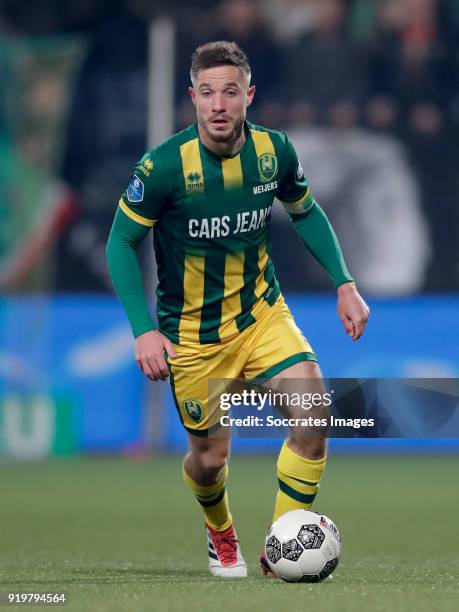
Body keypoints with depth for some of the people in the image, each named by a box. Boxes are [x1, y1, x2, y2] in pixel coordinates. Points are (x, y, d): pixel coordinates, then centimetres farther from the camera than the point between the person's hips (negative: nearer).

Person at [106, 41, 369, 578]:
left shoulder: (275, 151, -10)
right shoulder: (165, 165, -21)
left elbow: (306, 212, 10)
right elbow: (121, 242, -11)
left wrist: (343, 283, 1)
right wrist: (144, 330, -20)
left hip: (262, 312, 2)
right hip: (192, 330, -2)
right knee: (210, 457, 6)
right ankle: (220, 533, 43)